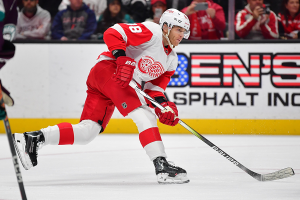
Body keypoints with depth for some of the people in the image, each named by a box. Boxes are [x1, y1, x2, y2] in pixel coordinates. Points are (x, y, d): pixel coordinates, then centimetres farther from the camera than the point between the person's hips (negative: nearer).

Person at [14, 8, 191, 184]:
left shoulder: (171, 60, 19)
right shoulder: (152, 32, -8)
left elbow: (155, 86, 14)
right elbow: (113, 33, -16)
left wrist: (163, 104, -5)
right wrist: (122, 59, -28)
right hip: (108, 69, -10)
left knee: (86, 133, 1)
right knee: (144, 115, -20)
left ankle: (33, 138, 2)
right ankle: (162, 166, -25)